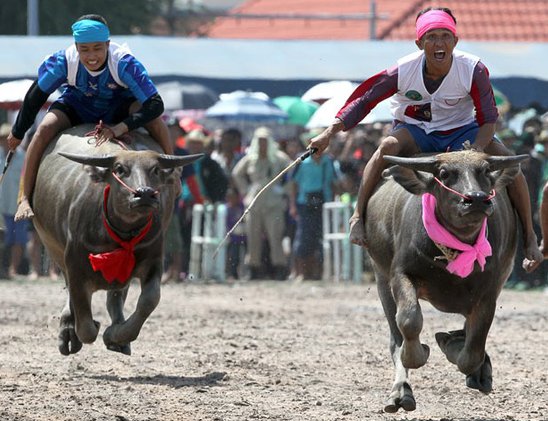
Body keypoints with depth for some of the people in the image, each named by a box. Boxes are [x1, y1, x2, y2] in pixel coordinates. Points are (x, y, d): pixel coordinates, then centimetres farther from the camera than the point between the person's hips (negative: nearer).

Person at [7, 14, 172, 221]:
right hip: (78, 106, 1)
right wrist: (17, 133, -2)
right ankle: (25, 200, -18)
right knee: (44, 129, -26)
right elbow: (36, 96, -12)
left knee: (154, 117, -29)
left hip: (119, 106, -1)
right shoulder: (64, 62, -29)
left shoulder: (124, 63, -35)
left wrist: (120, 128, -49)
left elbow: (155, 104, -38)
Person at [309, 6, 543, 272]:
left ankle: (529, 238, -10)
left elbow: (489, 118, -14)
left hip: (461, 132, 1)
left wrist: (475, 152, -33)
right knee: (388, 146, -35)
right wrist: (329, 134, -16)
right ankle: (358, 218, -30)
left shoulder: (473, 70, -20)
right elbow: (364, 99, -12)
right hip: (415, 132, -1)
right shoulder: (404, 71, -20)